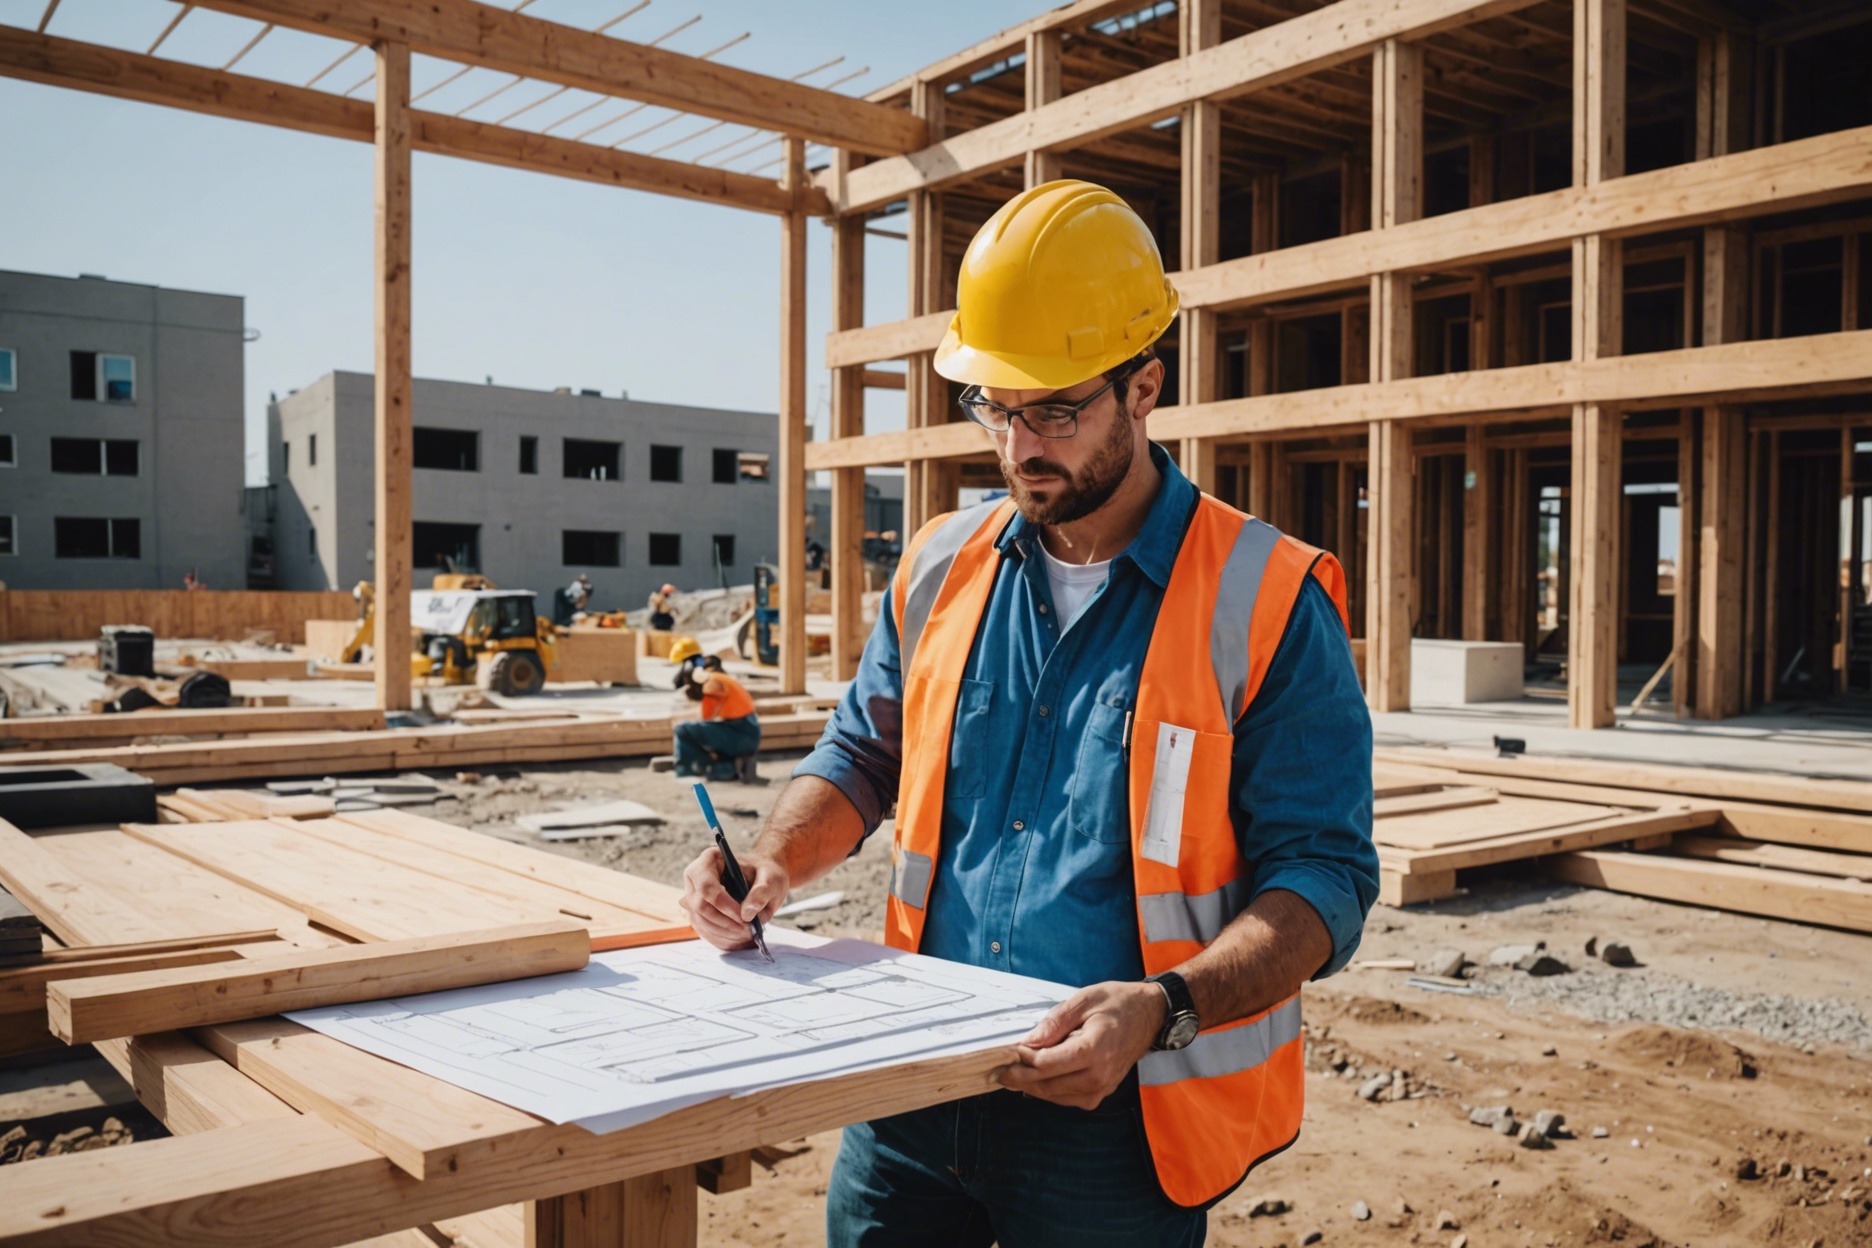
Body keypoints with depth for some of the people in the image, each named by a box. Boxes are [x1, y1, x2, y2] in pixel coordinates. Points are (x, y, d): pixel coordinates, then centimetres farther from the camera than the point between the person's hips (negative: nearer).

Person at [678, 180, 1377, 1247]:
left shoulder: (1266, 606, -10)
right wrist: (780, 858, -4)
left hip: (1115, 1118, -3)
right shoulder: (942, 567, 4)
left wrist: (1162, 1009, -27)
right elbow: (864, 756, 16)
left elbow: (1322, 878, -11)